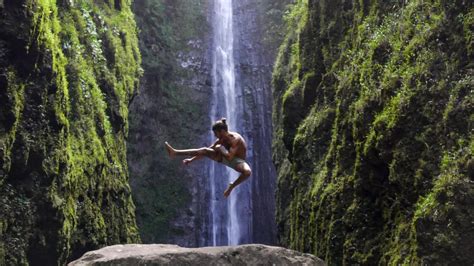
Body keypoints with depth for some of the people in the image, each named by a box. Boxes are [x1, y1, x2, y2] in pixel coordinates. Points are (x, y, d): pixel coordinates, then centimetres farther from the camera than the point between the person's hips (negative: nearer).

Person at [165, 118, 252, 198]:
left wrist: (221, 149, -21)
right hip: (226, 158, 7)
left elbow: (229, 157, -39)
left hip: (238, 161, -7)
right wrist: (191, 160, 1)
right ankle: (175, 152, -8)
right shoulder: (221, 139, -5)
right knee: (205, 150, -6)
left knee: (248, 172, -42)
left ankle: (232, 186, -15)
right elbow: (208, 150, 4)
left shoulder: (235, 139, -28)